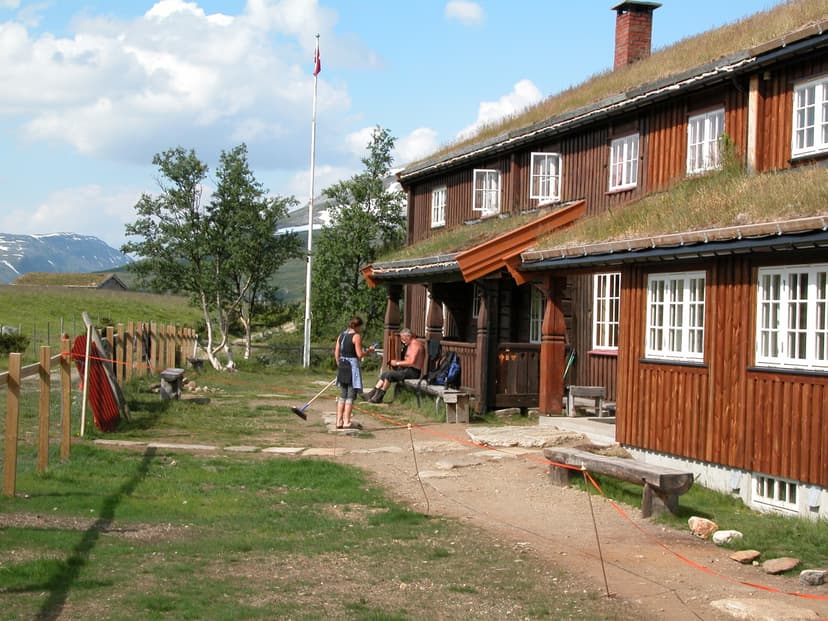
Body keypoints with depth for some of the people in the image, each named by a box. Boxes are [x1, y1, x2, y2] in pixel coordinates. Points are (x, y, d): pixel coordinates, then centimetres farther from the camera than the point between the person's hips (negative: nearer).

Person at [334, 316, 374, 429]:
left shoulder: (341, 336, 10)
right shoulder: (357, 336, -10)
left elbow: (336, 353, 10)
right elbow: (360, 354, -14)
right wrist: (369, 351, 2)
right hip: (353, 365, -7)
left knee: (342, 396, 13)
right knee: (350, 396, -2)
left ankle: (339, 421, 13)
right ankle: (346, 422, -3)